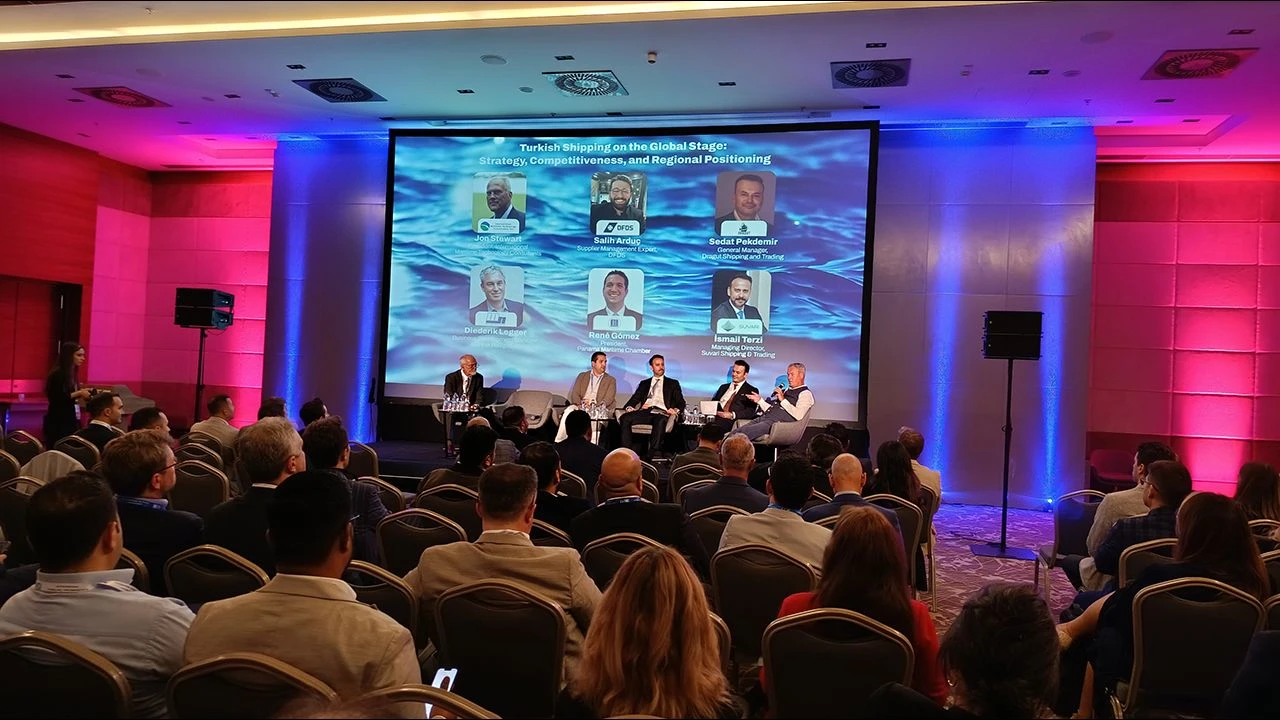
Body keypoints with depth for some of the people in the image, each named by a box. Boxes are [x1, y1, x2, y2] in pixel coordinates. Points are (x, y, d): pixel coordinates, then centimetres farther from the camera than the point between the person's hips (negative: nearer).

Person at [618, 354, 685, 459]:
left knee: (660, 421, -40)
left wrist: (676, 410, -12)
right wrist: (629, 407, -6)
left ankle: (651, 455, -43)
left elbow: (681, 402, 13)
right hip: (645, 412, 3)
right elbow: (635, 398, 19)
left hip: (661, 412, -3)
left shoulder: (673, 383, 23)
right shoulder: (644, 383, 28)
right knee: (625, 418, -28)